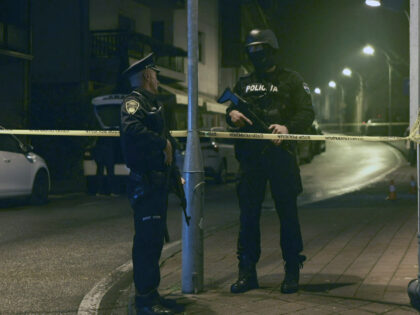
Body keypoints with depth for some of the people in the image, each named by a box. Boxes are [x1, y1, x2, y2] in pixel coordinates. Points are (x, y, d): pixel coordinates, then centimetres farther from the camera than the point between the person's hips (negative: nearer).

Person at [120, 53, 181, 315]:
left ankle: (152, 292, 22)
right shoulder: (135, 101, -9)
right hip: (145, 180, -10)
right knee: (147, 239, -8)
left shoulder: (154, 103, 21)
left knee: (155, 237, 14)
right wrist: (162, 143, -22)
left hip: (159, 179, 10)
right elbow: (131, 128, -29)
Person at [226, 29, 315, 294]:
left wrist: (287, 127, -22)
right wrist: (231, 115, -3)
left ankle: (292, 272, 10)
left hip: (281, 154, -4)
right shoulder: (245, 83, 18)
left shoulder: (291, 80, 5)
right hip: (250, 155, 4)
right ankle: (247, 271, 12)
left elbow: (307, 113, -3)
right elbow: (231, 107, 23)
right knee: (248, 213, 4)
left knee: (288, 213, 1)